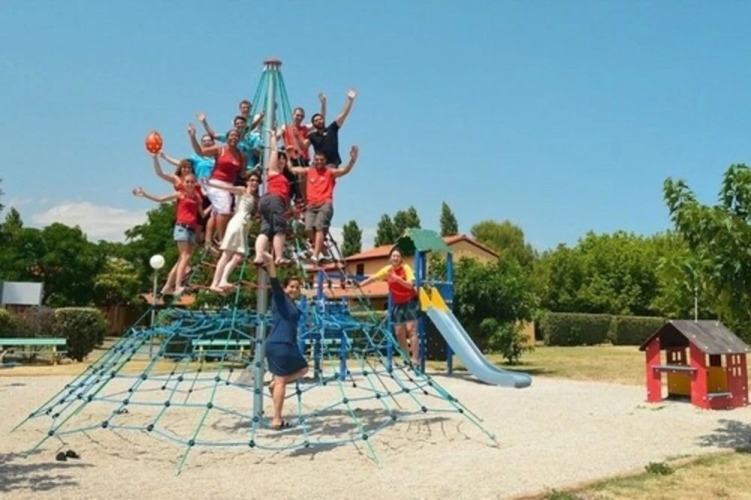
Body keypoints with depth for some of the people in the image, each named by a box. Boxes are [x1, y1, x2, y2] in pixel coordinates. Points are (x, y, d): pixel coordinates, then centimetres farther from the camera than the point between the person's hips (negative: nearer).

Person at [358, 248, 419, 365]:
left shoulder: (406, 268, -13)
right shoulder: (387, 270, 0)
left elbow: (410, 285, -25)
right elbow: (373, 278, 7)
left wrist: (397, 278, -38)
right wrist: (358, 285, 4)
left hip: (410, 302, -5)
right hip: (398, 304, 5)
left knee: (411, 329, -14)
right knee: (399, 333, 4)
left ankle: (415, 359, -15)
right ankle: (407, 358, 17)